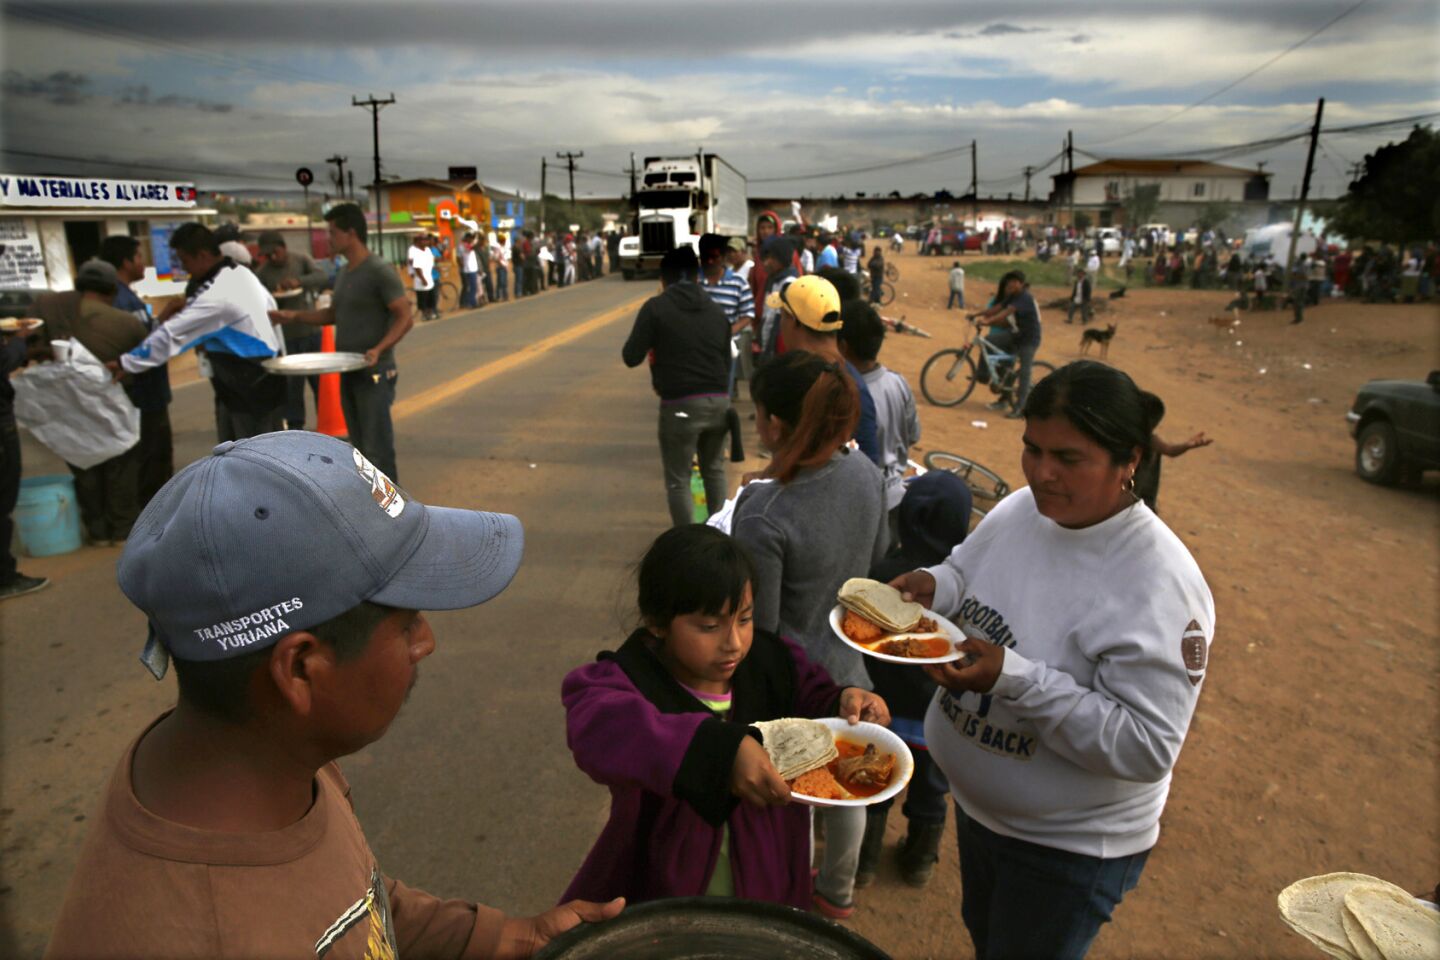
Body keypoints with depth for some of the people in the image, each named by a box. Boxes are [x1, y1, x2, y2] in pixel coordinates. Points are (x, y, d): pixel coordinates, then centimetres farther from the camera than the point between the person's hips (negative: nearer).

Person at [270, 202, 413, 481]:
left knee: (377, 449, -7)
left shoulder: (379, 271, -13)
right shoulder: (344, 272, 13)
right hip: (348, 373, 9)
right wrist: (294, 316, 11)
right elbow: (333, 314, 24)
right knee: (360, 447, 15)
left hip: (375, 374, -8)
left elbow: (405, 318, -16)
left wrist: (379, 349, -29)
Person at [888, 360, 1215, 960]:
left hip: (1070, 844, -6)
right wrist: (933, 586, -18)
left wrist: (1013, 678, -38)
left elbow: (1146, 748, -30)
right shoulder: (1019, 509, -11)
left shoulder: (1161, 584, -30)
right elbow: (965, 573, 6)